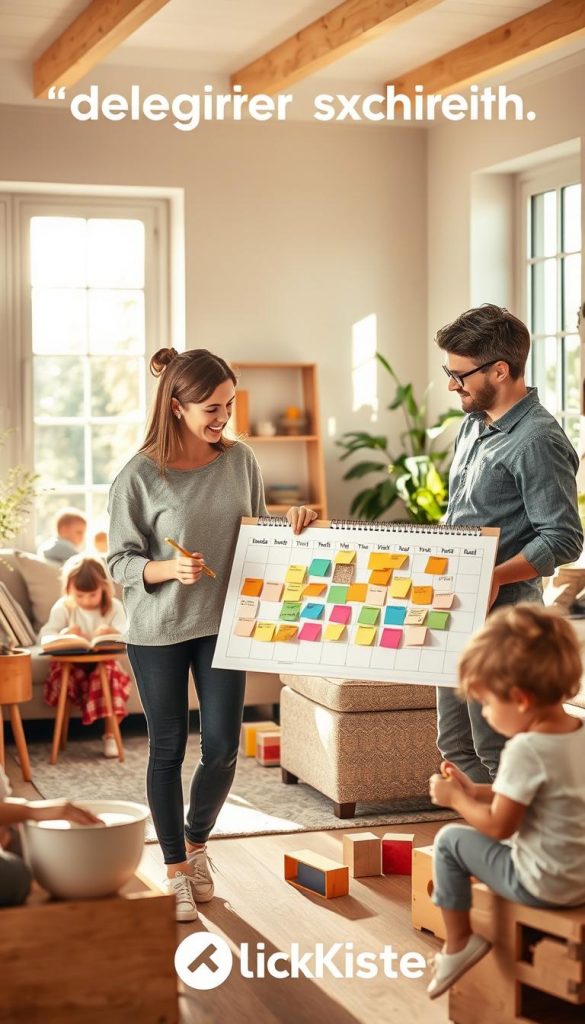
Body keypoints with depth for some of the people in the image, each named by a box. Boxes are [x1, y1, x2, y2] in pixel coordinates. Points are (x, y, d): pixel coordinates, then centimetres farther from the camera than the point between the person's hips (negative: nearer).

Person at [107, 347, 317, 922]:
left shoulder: (239, 460, -2)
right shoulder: (138, 477, -14)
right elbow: (119, 562, -10)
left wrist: (292, 524, -9)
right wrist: (170, 569, -28)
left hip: (222, 624, 3)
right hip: (157, 632, -3)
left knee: (222, 749, 5)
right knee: (168, 750, 8)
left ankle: (196, 841, 34)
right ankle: (176, 869, 25)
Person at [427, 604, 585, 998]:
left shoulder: (526, 749, -25)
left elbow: (499, 825, -17)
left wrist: (456, 798, -1)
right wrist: (475, 791, 10)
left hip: (542, 885, -8)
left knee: (450, 840, 6)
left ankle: (458, 945, 14)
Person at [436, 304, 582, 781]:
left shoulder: (538, 441, -16)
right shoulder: (472, 426, 13)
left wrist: (494, 577, -28)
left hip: (499, 615, -9)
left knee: (497, 752, -2)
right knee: (456, 746, 15)